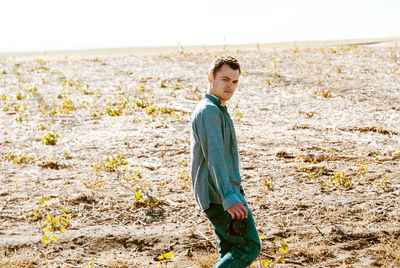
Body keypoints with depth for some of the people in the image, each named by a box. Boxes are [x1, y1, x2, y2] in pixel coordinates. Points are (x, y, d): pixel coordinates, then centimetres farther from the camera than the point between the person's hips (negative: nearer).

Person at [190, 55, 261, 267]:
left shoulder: (216, 110, 19)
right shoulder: (209, 111, -16)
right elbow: (214, 156, -29)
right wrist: (229, 198, -40)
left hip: (222, 193, 10)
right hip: (219, 195, -10)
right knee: (249, 248, -7)